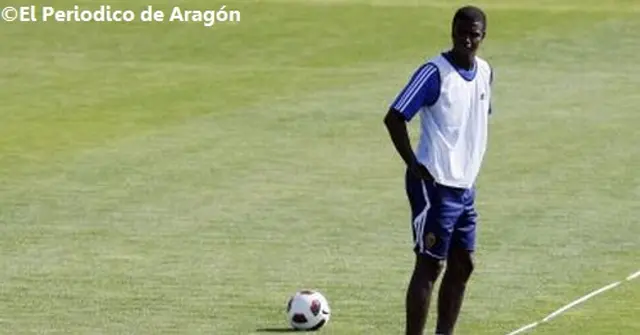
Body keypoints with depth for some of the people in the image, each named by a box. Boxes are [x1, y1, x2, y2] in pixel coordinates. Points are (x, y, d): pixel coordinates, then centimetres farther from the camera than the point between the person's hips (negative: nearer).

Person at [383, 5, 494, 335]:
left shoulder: (485, 72, 8)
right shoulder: (435, 72, -15)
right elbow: (394, 118, -17)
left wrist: (468, 166, 15)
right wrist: (415, 166, -17)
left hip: (465, 186, 8)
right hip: (435, 186, -8)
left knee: (462, 265, 11)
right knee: (429, 265, -6)